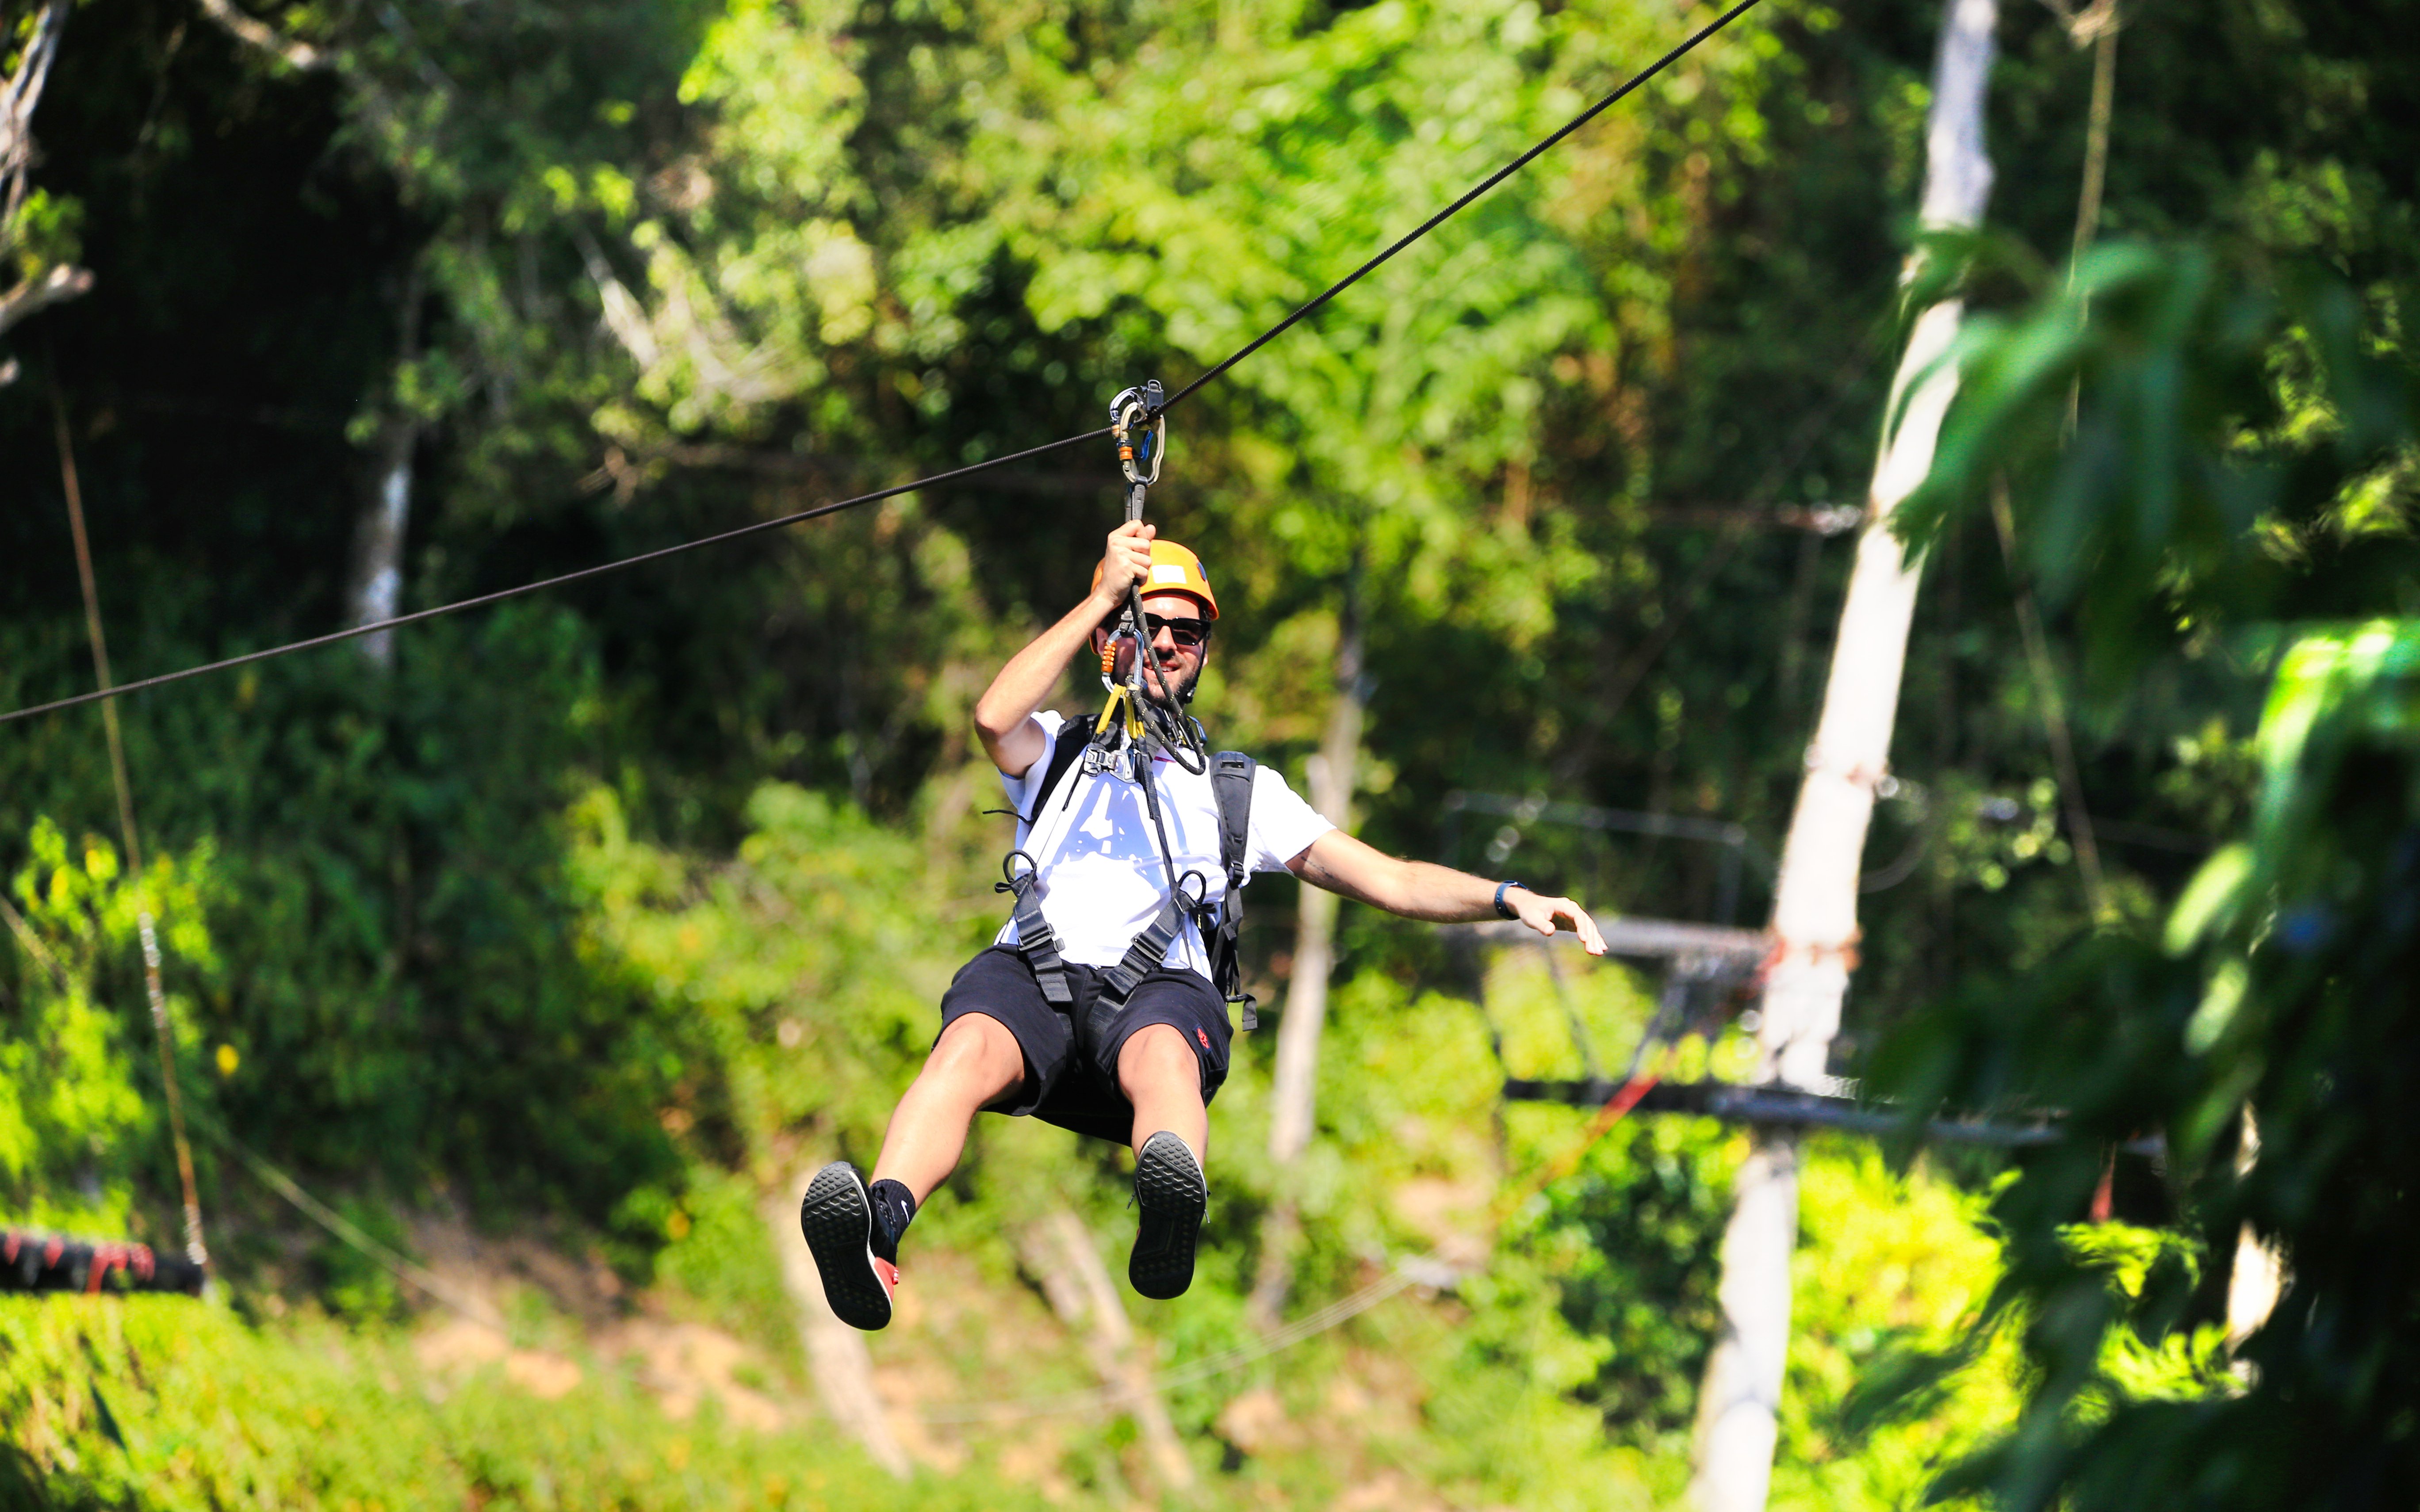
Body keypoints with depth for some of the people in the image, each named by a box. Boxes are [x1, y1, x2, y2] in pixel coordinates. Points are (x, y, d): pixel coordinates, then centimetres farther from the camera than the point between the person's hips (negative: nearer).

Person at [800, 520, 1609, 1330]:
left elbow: (1389, 879, 25)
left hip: (1160, 984, 0)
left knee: (1160, 1055, -40)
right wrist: (1107, 593, 8)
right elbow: (994, 718, 4)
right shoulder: (1056, 751, 30)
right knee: (971, 1048, -38)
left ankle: (1167, 1229, -72)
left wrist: (1507, 897, 9)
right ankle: (877, 1232, -63)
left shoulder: (1241, 789, 31)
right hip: (1032, 970, 0)